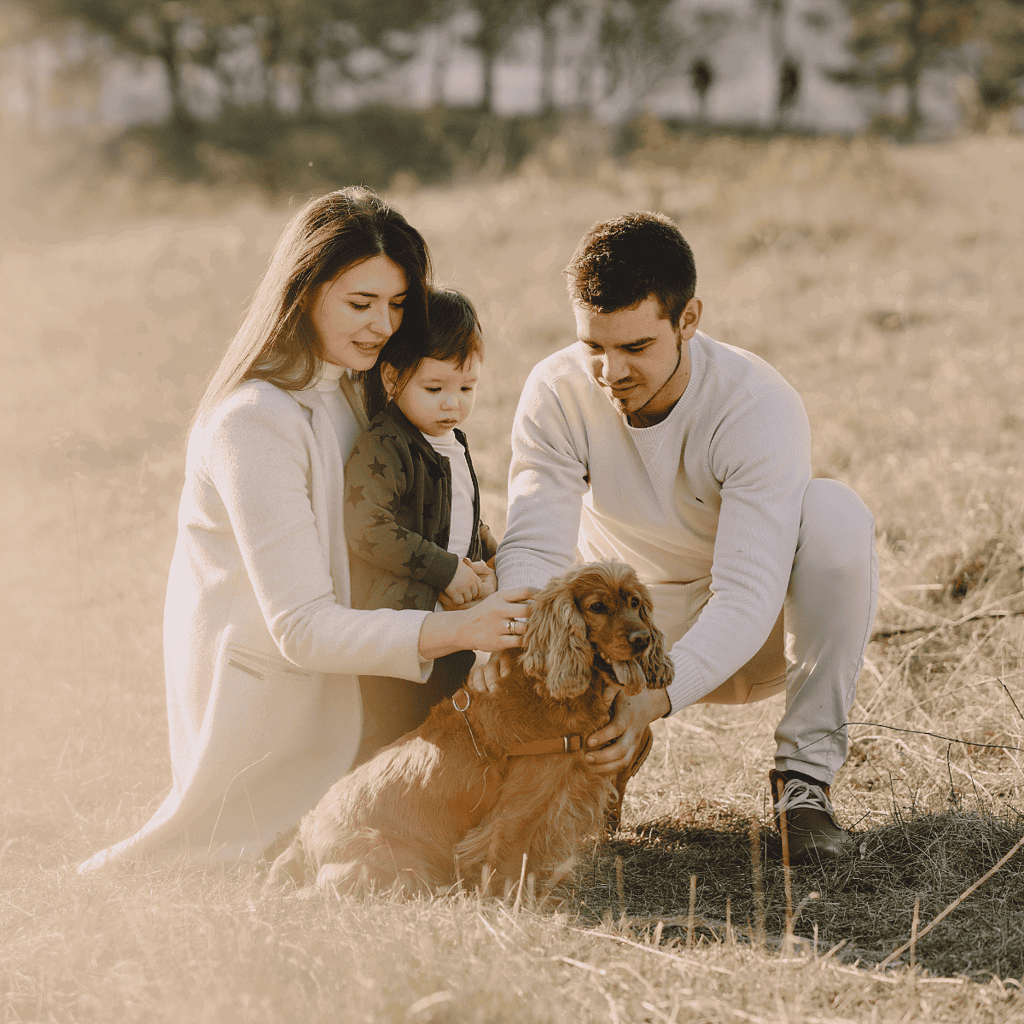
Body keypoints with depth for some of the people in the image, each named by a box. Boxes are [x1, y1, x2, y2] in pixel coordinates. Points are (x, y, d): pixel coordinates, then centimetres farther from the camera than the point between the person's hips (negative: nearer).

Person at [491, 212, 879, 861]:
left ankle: (806, 771, -22)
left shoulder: (761, 407, -28)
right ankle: (619, 750, 9)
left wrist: (657, 698, -52)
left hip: (750, 640, -2)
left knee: (834, 513, -33)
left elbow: (747, 595, -35)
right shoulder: (556, 394, -17)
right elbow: (535, 546, -23)